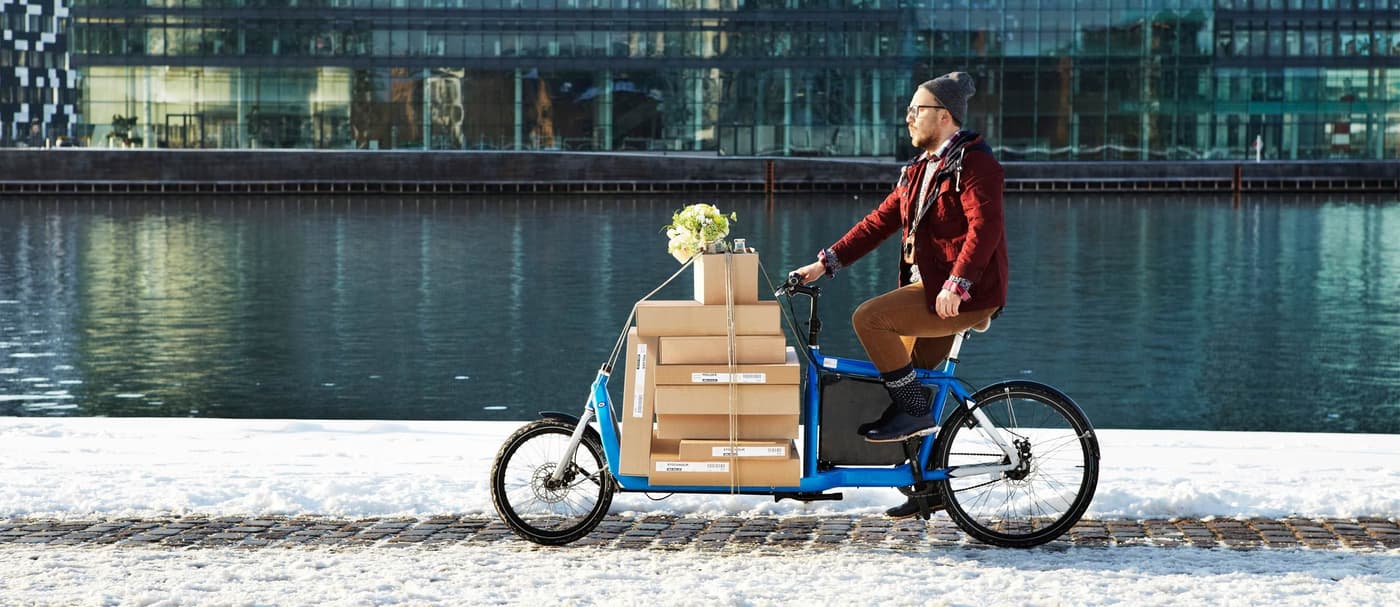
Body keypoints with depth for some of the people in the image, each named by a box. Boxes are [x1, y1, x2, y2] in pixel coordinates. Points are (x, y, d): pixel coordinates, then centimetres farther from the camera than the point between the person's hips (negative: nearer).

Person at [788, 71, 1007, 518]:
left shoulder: (974, 164, -10)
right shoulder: (921, 169, 18)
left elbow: (984, 227, -22)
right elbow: (881, 222, 17)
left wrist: (956, 285, -32)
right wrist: (826, 263, 9)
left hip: (963, 296, -10)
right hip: (928, 286, 10)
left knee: (869, 318, -23)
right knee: (902, 378, 10)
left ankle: (914, 412, -12)